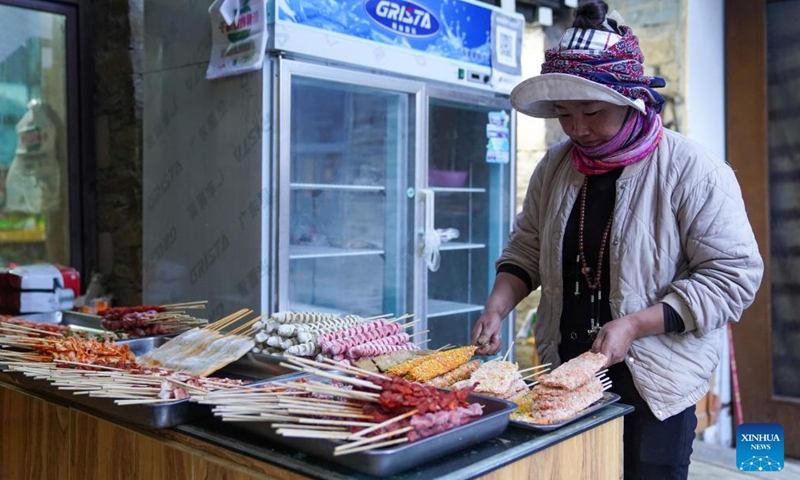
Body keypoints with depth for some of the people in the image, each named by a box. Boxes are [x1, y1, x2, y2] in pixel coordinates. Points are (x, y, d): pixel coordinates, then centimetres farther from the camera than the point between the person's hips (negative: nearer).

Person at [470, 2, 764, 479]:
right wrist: (497, 307, -8)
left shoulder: (693, 171, -14)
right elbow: (526, 248, 10)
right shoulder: (555, 166, 2)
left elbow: (733, 274, -14)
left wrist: (633, 325, -22)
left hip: (654, 383, -4)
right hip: (565, 370, 5)